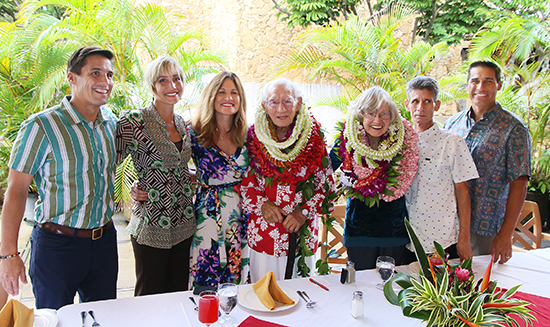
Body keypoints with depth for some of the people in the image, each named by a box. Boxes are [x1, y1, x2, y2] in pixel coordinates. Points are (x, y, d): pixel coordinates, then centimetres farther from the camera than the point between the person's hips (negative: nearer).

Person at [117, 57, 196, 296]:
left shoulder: (182, 123, 9)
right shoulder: (134, 121, -12)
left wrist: (192, 180, 7)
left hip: (184, 224, 6)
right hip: (152, 227, -6)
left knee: (179, 292, 15)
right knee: (150, 297, 7)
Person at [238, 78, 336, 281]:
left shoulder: (314, 137, -3)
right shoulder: (254, 137, -2)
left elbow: (325, 184, 1)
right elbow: (243, 182, 4)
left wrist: (304, 212, -10)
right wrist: (261, 204, -12)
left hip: (302, 233, 0)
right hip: (263, 232, 0)